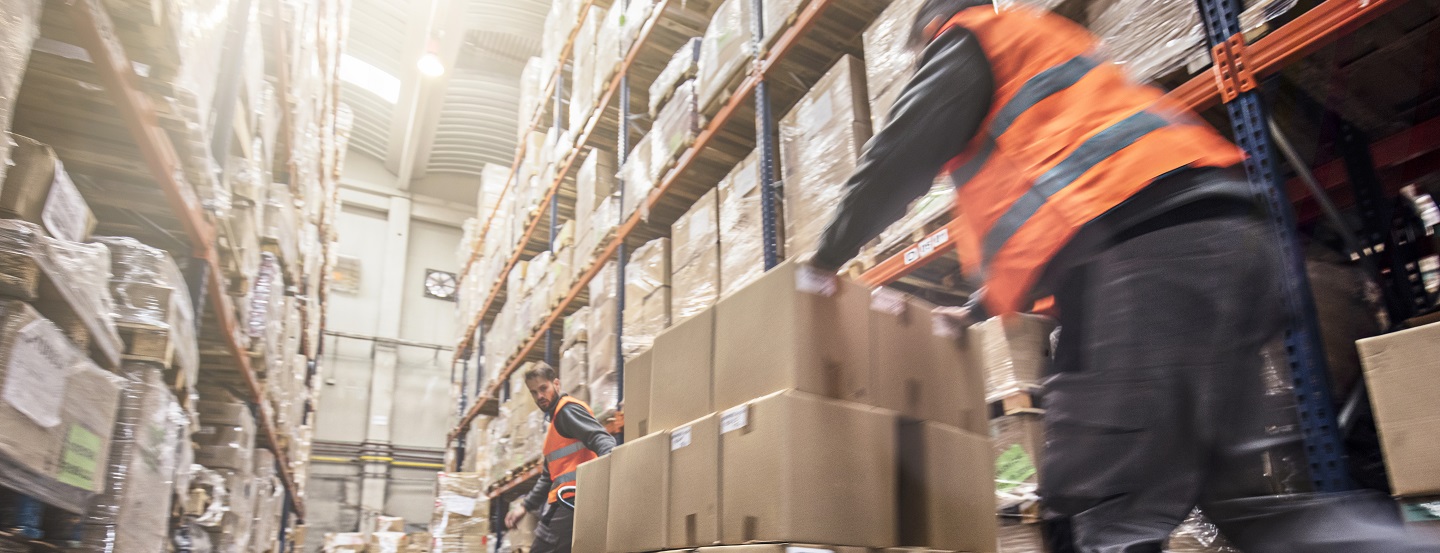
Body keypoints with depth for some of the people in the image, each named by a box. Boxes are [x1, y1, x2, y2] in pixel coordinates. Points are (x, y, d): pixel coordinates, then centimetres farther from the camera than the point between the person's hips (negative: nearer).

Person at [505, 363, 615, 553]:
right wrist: (525, 506, 26)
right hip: (567, 501, 10)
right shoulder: (555, 418, 28)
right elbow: (548, 476, 32)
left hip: (570, 500, -10)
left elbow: (601, 439, -21)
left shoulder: (567, 409, -3)